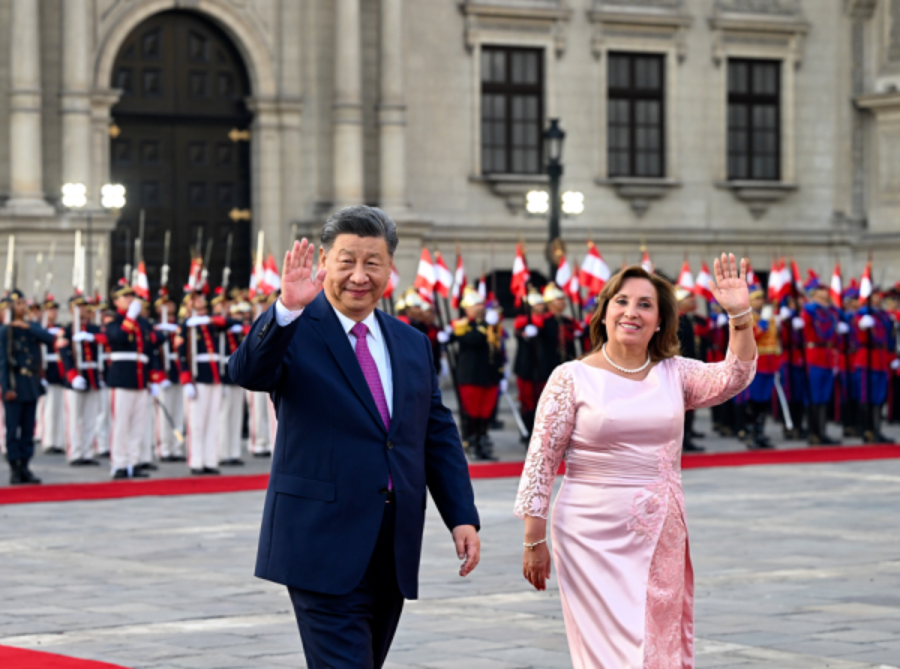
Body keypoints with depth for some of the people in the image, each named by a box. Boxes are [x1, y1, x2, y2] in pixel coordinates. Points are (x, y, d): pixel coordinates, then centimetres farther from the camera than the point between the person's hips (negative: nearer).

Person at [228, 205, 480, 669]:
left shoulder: (413, 345, 14)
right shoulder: (295, 332, -4)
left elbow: (439, 437, 15)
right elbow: (247, 373, -25)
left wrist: (462, 517, 6)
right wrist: (287, 309, -40)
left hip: (394, 551, 6)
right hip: (324, 547, -6)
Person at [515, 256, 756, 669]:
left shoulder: (674, 374, 7)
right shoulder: (572, 378, -3)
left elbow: (734, 376, -8)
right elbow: (541, 461, -3)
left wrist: (740, 315, -22)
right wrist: (534, 539, -5)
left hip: (661, 538, 4)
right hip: (594, 538, -4)